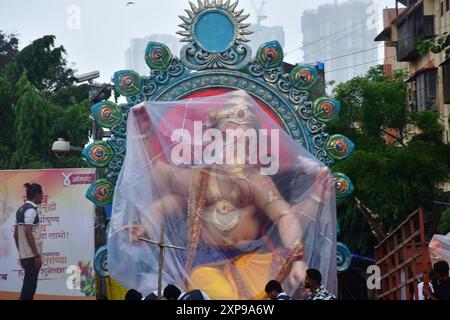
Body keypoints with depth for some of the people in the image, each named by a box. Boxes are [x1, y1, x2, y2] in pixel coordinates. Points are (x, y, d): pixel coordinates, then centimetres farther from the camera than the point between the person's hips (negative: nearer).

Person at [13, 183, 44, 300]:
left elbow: (16, 234, 16)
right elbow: (28, 233, -20)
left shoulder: (20, 210, 15)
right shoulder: (31, 210, -13)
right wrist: (37, 255, -19)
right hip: (31, 255, -9)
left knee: (28, 284, 13)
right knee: (30, 286, -7)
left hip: (24, 255, 9)